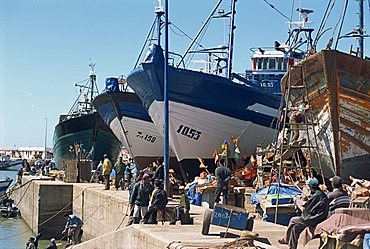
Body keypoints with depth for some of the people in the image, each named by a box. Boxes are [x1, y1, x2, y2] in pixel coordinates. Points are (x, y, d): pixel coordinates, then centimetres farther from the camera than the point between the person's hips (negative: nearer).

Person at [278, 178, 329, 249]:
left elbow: (306, 209, -13)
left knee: (293, 220, 5)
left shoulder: (316, 195, -17)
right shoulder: (322, 194, 13)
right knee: (295, 227, 15)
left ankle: (286, 239, 22)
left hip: (314, 220, -9)